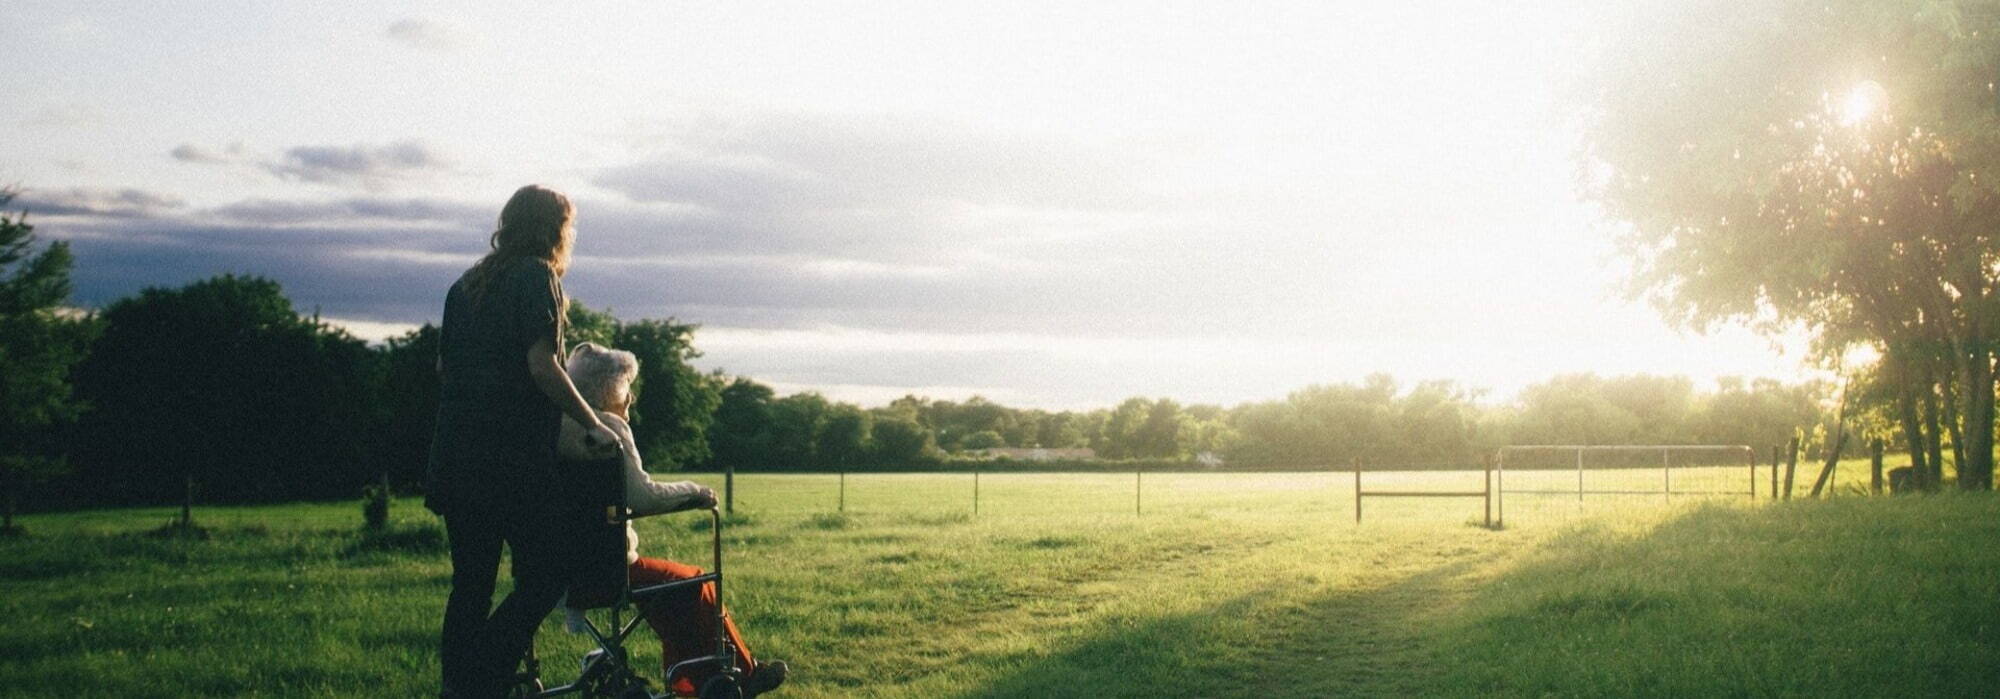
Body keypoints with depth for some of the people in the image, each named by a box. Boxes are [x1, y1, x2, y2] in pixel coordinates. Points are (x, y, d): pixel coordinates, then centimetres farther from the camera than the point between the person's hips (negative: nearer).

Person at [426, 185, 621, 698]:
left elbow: (444, 364, 22)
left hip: (457, 457, 8)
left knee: (471, 583, 12)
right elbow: (541, 364, -16)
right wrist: (593, 425, -10)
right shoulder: (537, 276, -5)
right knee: (545, 575, -3)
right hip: (513, 459, -8)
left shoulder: (468, 283, 18)